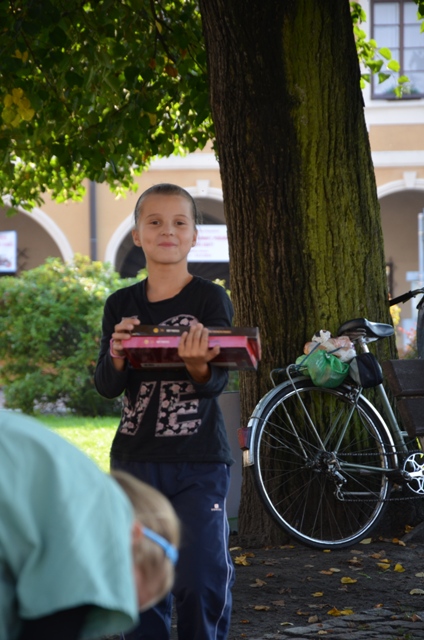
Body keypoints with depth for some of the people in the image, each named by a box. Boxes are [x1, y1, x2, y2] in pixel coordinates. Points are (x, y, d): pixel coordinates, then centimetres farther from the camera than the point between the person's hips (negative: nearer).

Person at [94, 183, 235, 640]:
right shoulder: (121, 306, 6)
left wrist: (196, 365, -34)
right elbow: (106, 387, -1)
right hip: (134, 460, 3)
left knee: (201, 581, -6)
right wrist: (117, 356, -23)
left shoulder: (211, 300, -3)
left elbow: (216, 381, -11)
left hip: (199, 464, -3)